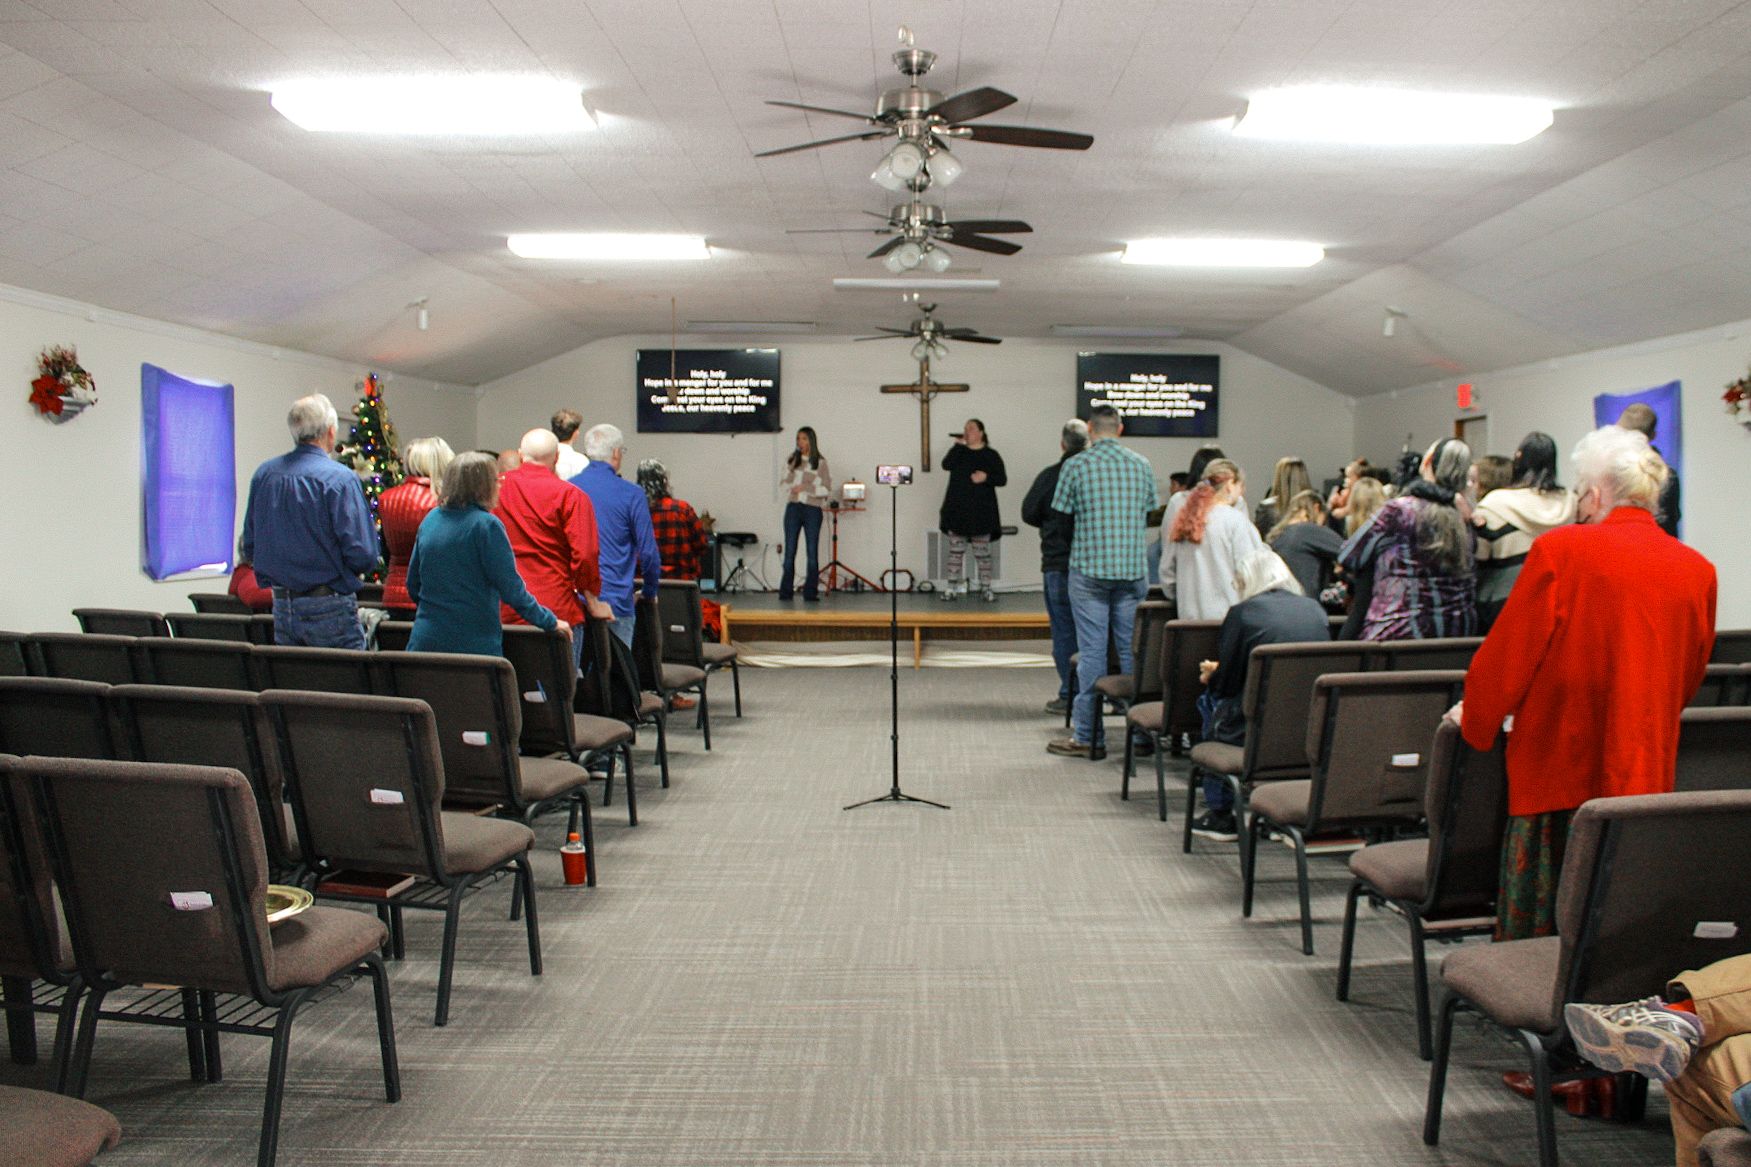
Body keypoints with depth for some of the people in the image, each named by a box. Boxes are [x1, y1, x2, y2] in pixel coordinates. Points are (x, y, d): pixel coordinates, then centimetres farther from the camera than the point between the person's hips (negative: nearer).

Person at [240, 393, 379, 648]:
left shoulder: (263, 474, 5)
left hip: (282, 608, 6)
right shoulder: (340, 479, -14)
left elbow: (249, 550, 10)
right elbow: (363, 556, -17)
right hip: (330, 609, -6)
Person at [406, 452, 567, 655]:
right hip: (475, 644, -5)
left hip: (425, 640, 6)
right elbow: (511, 589, -11)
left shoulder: (430, 521, 8)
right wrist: (550, 622, -1)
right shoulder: (486, 524, -11)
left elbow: (413, 585, 16)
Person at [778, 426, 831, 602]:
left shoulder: (820, 463, 2)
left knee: (812, 552, 0)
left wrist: (806, 488, -11)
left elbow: (827, 490, -2)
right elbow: (784, 482, 17)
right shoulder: (791, 460, 10)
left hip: (812, 509, -2)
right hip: (793, 508, 2)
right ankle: (786, 591, 5)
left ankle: (811, 592, 6)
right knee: (789, 551, 0)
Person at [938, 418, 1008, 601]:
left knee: (982, 552, 1)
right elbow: (946, 465, -9)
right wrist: (959, 445, -10)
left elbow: (1002, 479, 0)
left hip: (981, 510, -2)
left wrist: (987, 477, -17)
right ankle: (953, 587, 5)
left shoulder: (991, 455, 5)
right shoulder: (958, 452, 11)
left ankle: (986, 588, 7)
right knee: (955, 550, 2)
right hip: (957, 509, 2)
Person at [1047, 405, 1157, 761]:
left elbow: (1059, 515, -1)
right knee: (1133, 650, 8)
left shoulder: (1076, 466, -4)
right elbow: (1151, 511, 12)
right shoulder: (1141, 464, 6)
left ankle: (1087, 737, 4)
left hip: (1089, 569, -3)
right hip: (1133, 570, 3)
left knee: (1091, 652, 0)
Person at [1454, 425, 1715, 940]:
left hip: (1561, 770, -5)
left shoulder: (1559, 550, -11)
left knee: (1534, 932, 4)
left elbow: (1506, 652, -5)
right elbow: (1687, 681, 16)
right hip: (1649, 780, 5)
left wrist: (1473, 715, 12)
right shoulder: (1698, 570, 4)